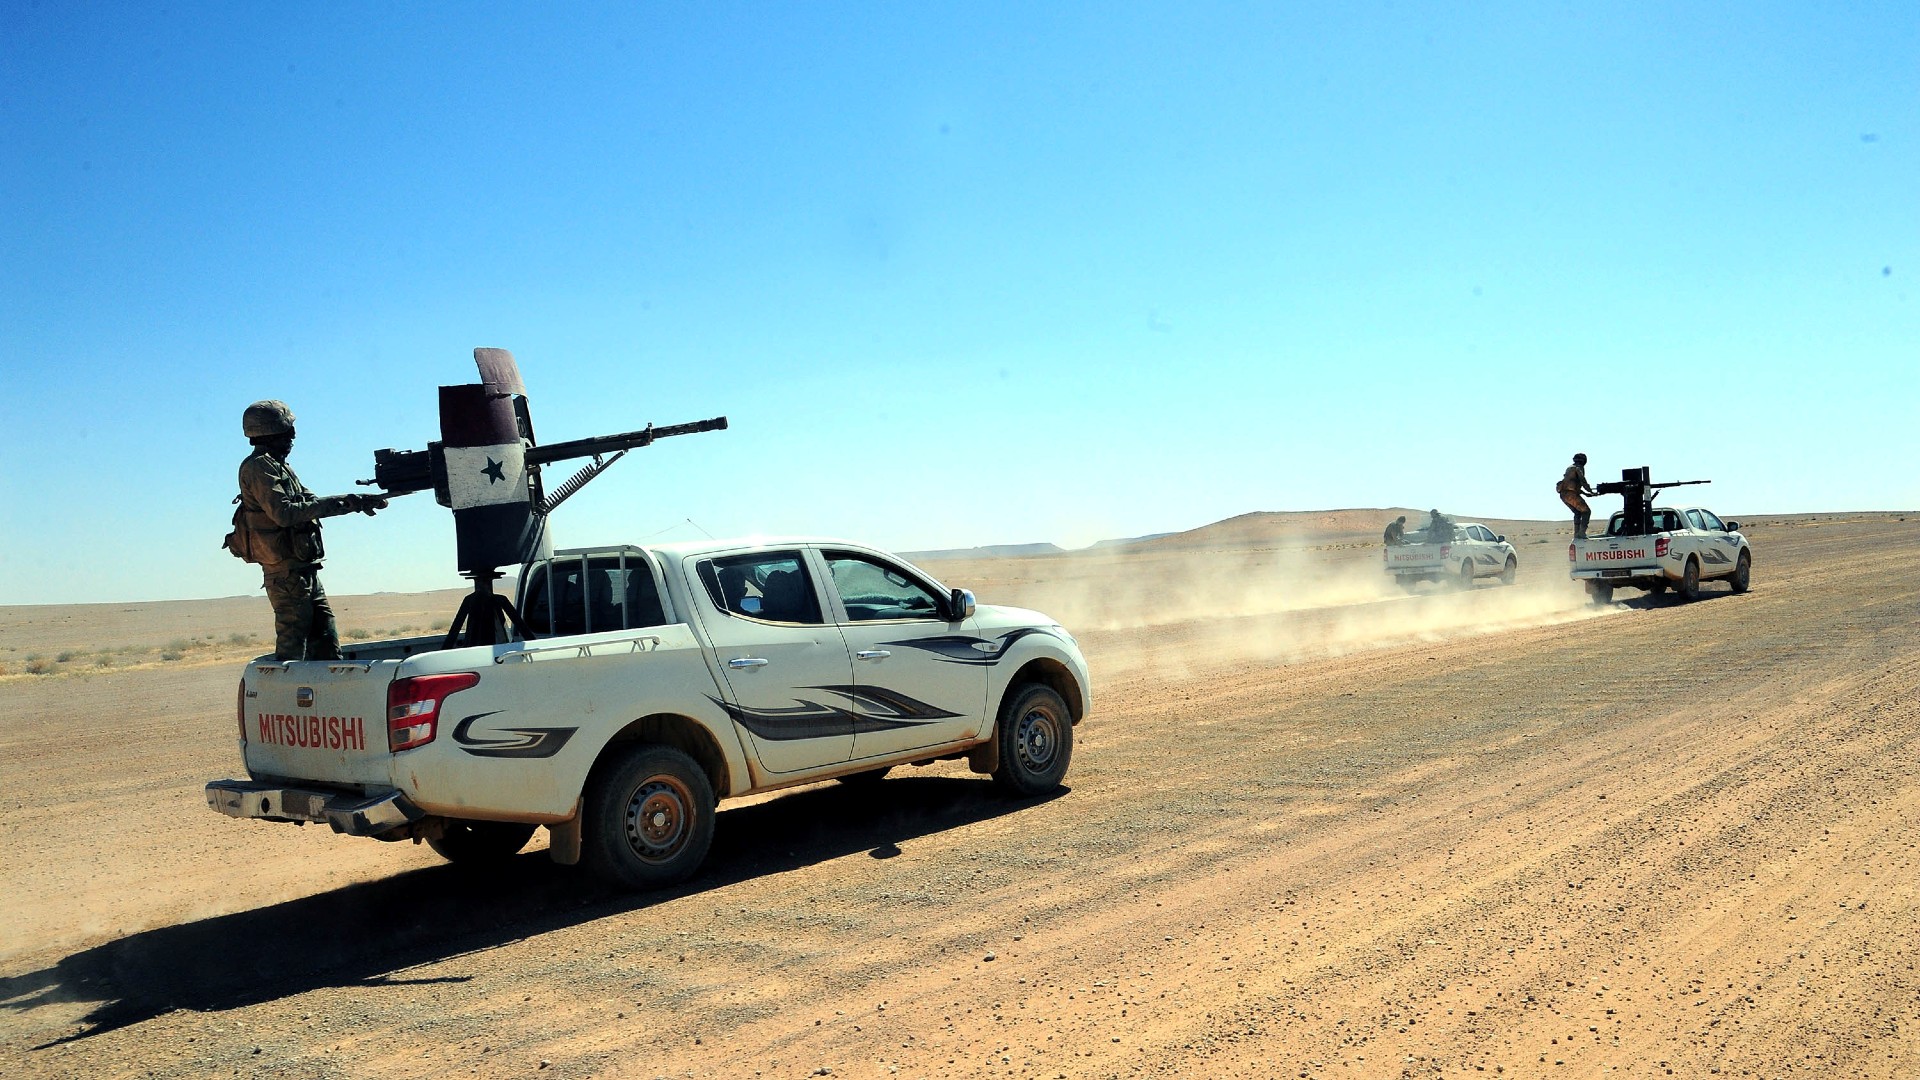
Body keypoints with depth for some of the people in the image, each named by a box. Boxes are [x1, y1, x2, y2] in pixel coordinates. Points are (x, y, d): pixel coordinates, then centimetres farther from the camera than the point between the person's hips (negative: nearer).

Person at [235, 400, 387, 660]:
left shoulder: (277, 466, 20)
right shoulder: (259, 467, -11)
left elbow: (310, 502, 22)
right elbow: (283, 512, -22)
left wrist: (356, 501, 15)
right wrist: (328, 505, -16)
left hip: (303, 570, 10)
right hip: (286, 572, -10)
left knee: (326, 640, 9)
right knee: (292, 643, -8)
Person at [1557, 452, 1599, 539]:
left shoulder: (1570, 468, 26)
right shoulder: (1578, 468, -1)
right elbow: (1583, 482, -12)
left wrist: (1585, 493, 27)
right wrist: (1592, 492, -2)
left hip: (1563, 494, 8)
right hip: (1571, 494, -8)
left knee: (1578, 513, 22)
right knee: (1586, 511, 1)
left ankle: (1576, 534, 15)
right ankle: (1582, 533, -9)